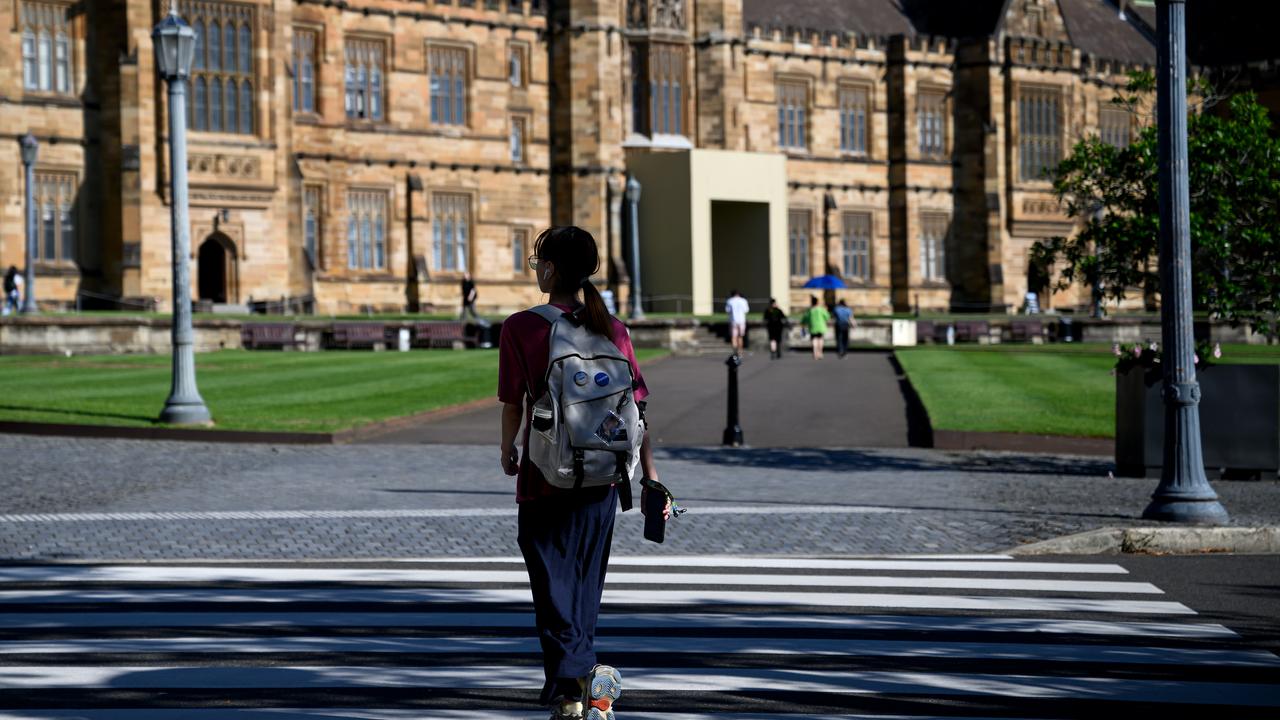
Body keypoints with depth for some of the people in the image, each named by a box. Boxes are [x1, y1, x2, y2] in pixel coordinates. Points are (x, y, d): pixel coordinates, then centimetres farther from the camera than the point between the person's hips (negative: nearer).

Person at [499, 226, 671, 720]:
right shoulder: (613, 331, 0)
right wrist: (651, 480, 3)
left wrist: (508, 452, 14)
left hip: (545, 475, -4)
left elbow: (513, 404, -6)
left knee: (554, 585, 1)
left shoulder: (521, 328, -10)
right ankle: (576, 677, 27)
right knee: (586, 583, 18)